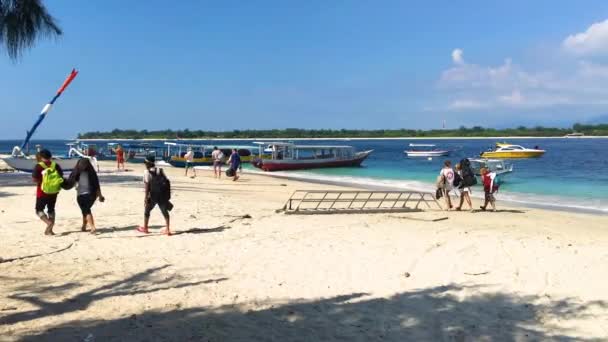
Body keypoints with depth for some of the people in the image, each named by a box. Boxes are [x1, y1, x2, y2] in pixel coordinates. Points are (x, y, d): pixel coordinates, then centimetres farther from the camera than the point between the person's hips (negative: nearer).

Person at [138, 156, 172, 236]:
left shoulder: (147, 172, -5)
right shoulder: (160, 170, 9)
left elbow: (146, 184, -14)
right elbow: (167, 182, 6)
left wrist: (146, 197, -15)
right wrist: (167, 196, 11)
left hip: (153, 195, -4)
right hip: (163, 195, 4)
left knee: (147, 210, 16)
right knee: (164, 211, 12)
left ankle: (145, 228, 28)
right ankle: (167, 229, 10)